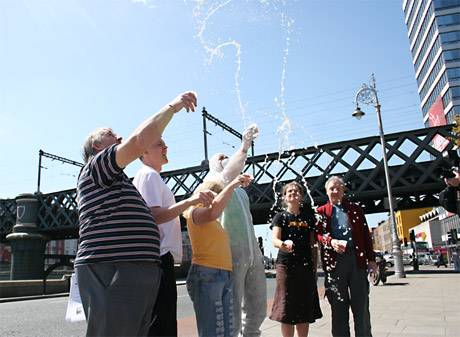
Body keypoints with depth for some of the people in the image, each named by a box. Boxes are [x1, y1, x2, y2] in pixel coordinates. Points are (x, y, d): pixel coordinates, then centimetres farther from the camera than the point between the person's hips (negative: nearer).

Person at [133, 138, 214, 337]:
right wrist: (190, 201, -30)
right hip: (160, 256, -11)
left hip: (160, 256, 11)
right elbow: (155, 216, -22)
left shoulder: (145, 176, 24)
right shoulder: (149, 175, -8)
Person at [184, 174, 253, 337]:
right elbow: (213, 211, -23)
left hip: (225, 276, 9)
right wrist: (233, 184, -18)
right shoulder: (196, 212, -3)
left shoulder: (212, 222, 26)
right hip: (206, 276, -9)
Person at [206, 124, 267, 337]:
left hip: (253, 255, 8)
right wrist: (244, 147, -28)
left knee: (257, 309, 13)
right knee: (232, 313, -4)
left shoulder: (240, 191, 25)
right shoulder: (212, 181, 3)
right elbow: (226, 176, -21)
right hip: (232, 254, -7)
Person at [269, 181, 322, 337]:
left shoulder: (308, 217, 13)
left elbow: (313, 243, 14)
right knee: (287, 308, -4)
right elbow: (275, 240, -11)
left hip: (306, 265, 3)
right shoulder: (280, 216, 4)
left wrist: (315, 266, 8)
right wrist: (283, 244, -34)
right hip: (286, 264, -3)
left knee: (305, 309, 6)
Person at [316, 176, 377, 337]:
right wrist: (331, 242, -20)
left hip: (357, 259, 2)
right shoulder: (321, 211, 10)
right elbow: (318, 234, 0)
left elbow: (366, 234, 12)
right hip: (334, 261, -1)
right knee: (338, 306, 5)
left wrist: (371, 258, 6)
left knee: (361, 305, 5)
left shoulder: (355, 209, 15)